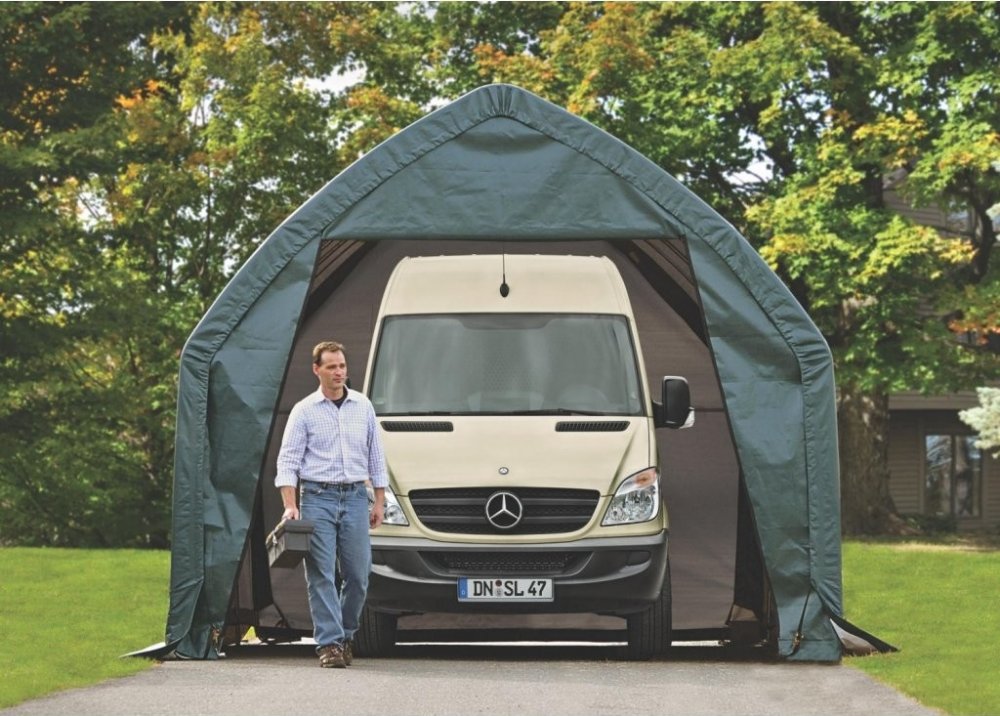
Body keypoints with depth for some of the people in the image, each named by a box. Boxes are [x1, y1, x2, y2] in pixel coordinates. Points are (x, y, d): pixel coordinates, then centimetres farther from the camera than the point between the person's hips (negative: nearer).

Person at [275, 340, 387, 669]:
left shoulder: (363, 407, 11)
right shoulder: (304, 410, 2)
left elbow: (376, 456, 15)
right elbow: (287, 460, -2)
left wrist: (379, 502, 10)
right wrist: (290, 505, -12)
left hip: (355, 497, 3)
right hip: (318, 497, -3)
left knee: (358, 574, 2)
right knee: (322, 574, -7)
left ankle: (345, 635, 19)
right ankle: (329, 644, -7)